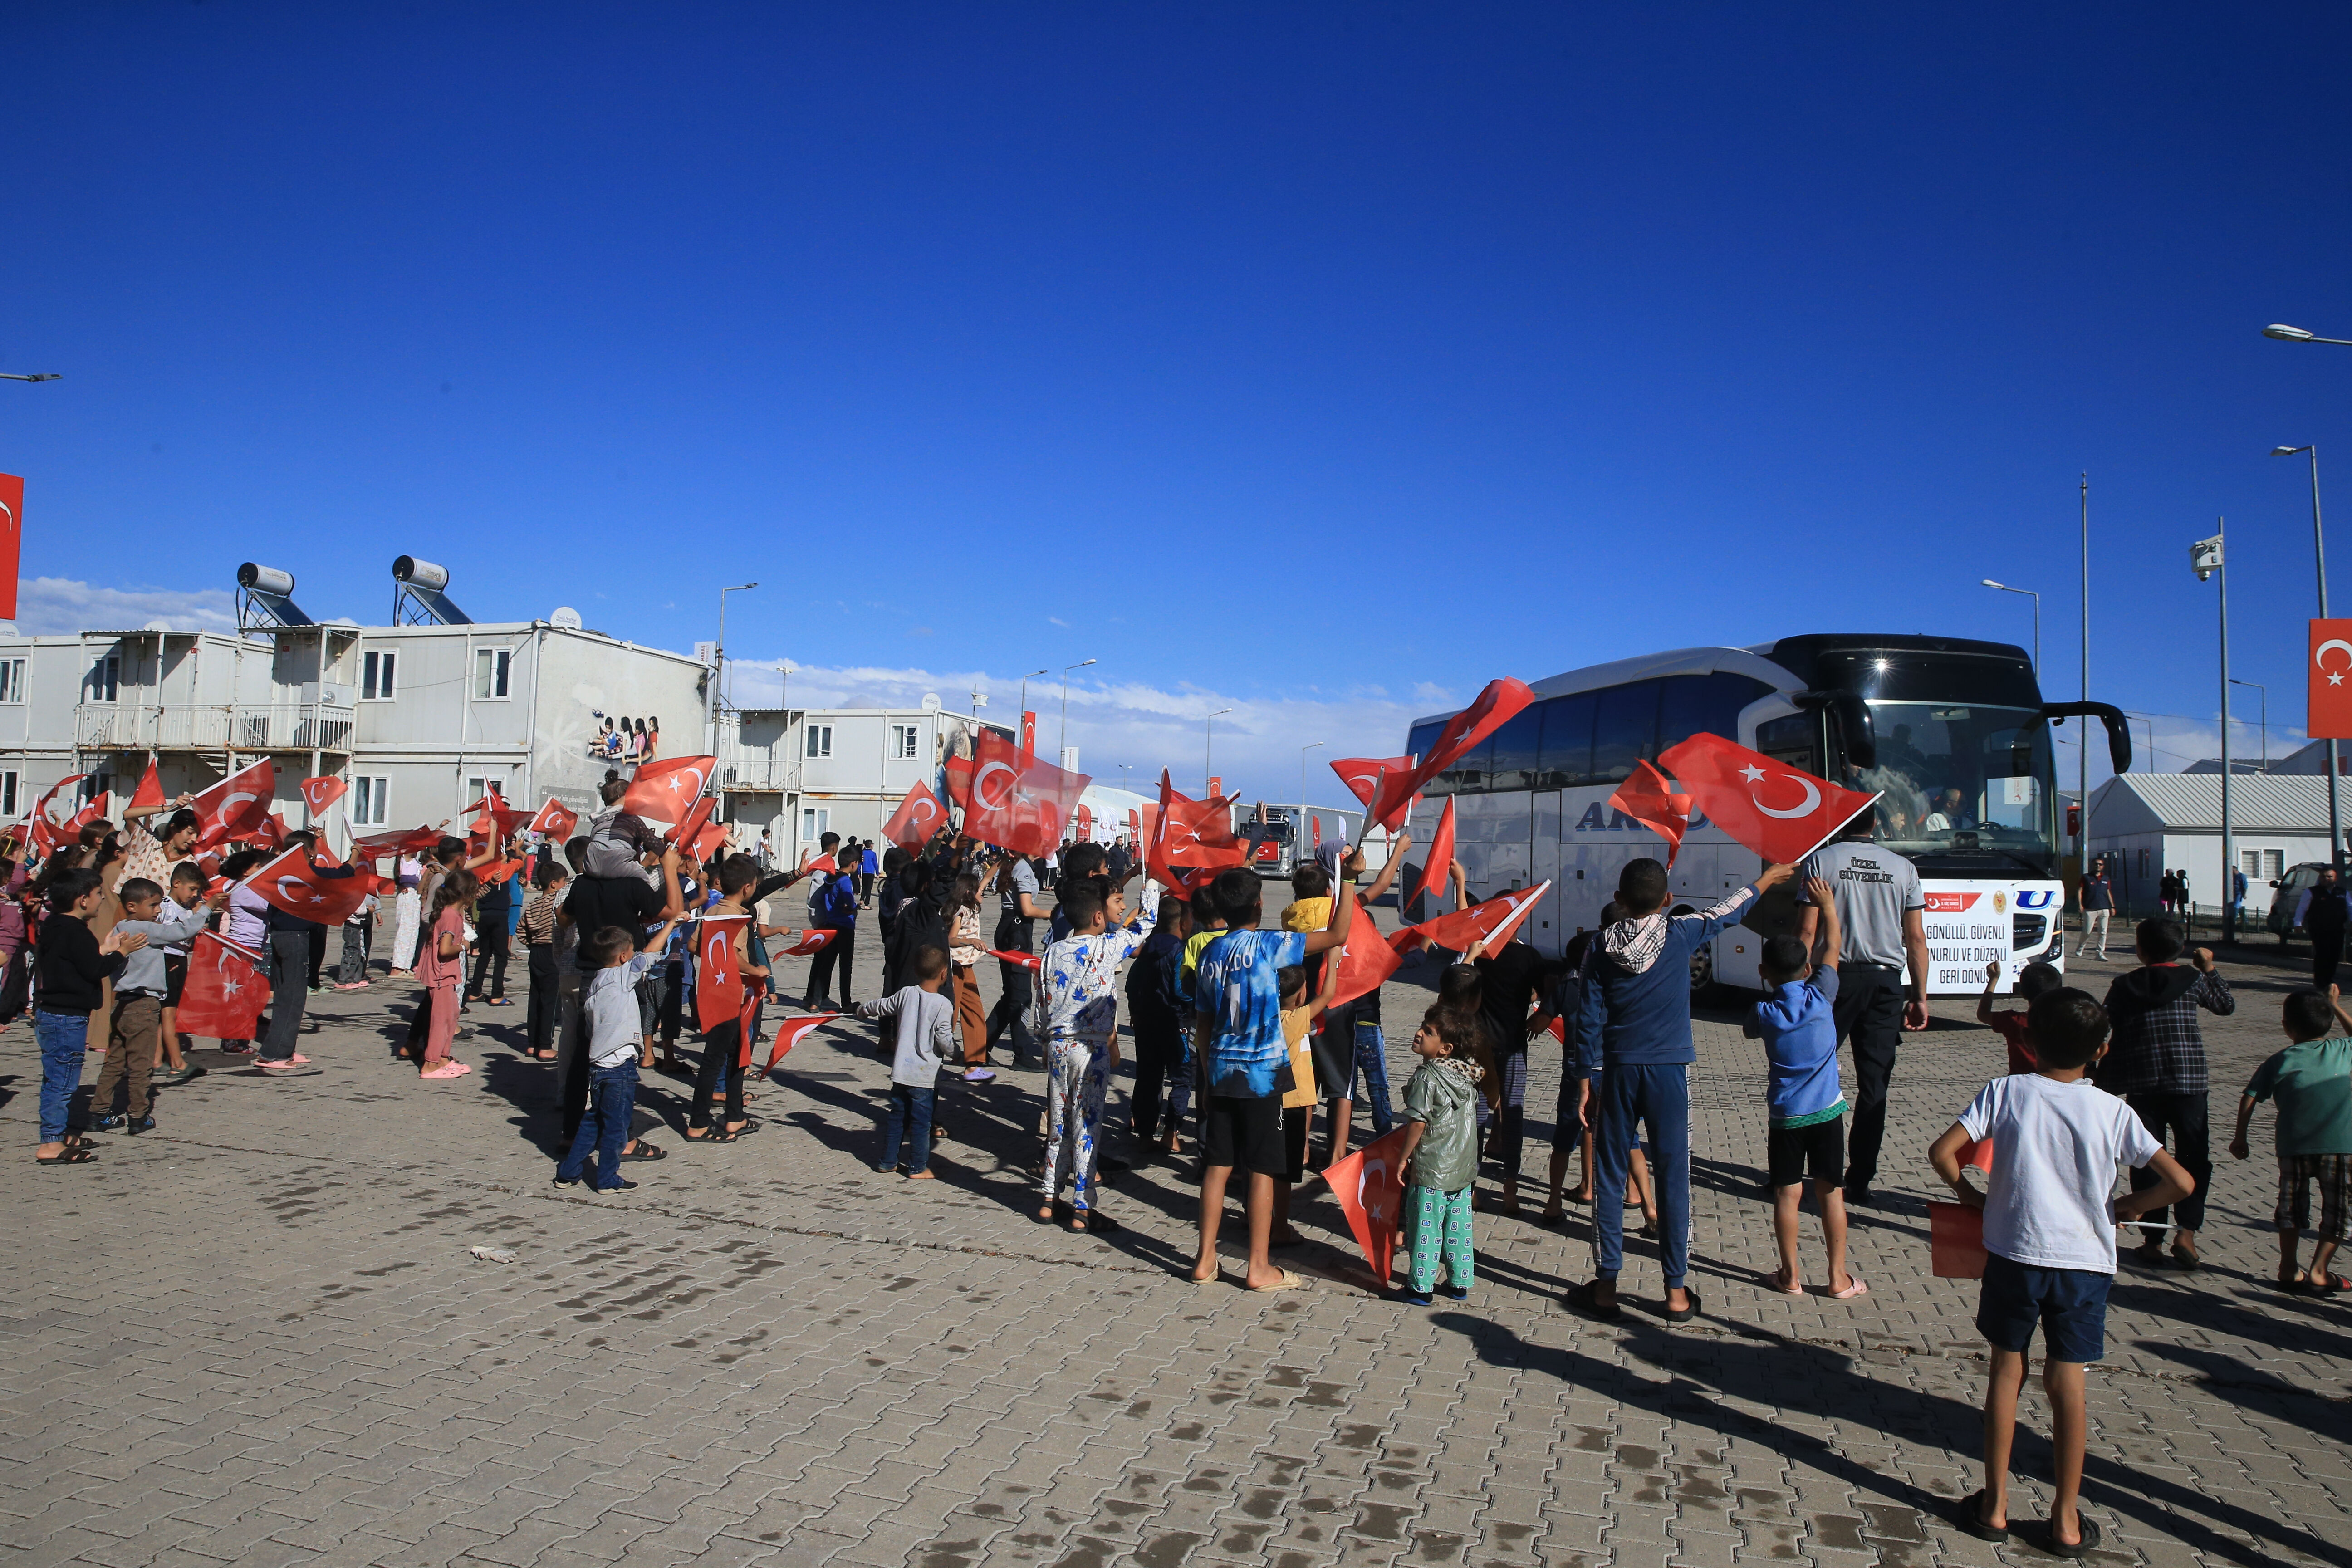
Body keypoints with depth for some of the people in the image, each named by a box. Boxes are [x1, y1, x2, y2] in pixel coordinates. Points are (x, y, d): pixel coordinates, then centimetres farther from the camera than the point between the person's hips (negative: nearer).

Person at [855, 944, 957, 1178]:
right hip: (925, 1075, -5)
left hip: (901, 1071, 5)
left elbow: (878, 1008, 13)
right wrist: (953, 1051, 5)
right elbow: (945, 1042, -18)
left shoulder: (905, 994, -2)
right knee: (921, 1122, 6)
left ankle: (887, 1162, 26)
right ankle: (917, 1168, 15)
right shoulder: (943, 1005, -16)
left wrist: (862, 1009, 34)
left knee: (896, 1117, 17)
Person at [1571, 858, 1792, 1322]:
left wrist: (1587, 1081, 6)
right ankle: (1677, 1292, 12)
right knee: (1673, 1178, 6)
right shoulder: (1680, 935, -4)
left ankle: (1606, 1286, 12)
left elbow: (1589, 1021, -1)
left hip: (1618, 1071, 1)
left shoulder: (1604, 949, -2)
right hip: (1669, 1071, -1)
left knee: (1609, 1176, 8)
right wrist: (1763, 882, 32)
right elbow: (1724, 913, 15)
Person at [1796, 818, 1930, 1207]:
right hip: (1885, 982, 2)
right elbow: (1916, 938, 6)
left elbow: (1807, 931, -7)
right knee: (1874, 1085, 5)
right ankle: (1859, 1183, 8)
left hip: (1837, 978, -2)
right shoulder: (1903, 868, 7)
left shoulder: (1821, 861, -2)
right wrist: (1920, 997, 10)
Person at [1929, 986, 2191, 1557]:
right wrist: (2125, 1208, 10)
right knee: (2068, 1383, 9)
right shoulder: (2113, 1111, -3)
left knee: (2006, 1371, 12)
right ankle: (2066, 1520, 18)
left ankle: (1994, 1505, 20)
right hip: (2086, 1262, 1)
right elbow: (2181, 1183, -6)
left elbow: (1941, 1153, -14)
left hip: (2014, 1254, -1)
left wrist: (1970, 1195, 5)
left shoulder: (2006, 1091, -6)